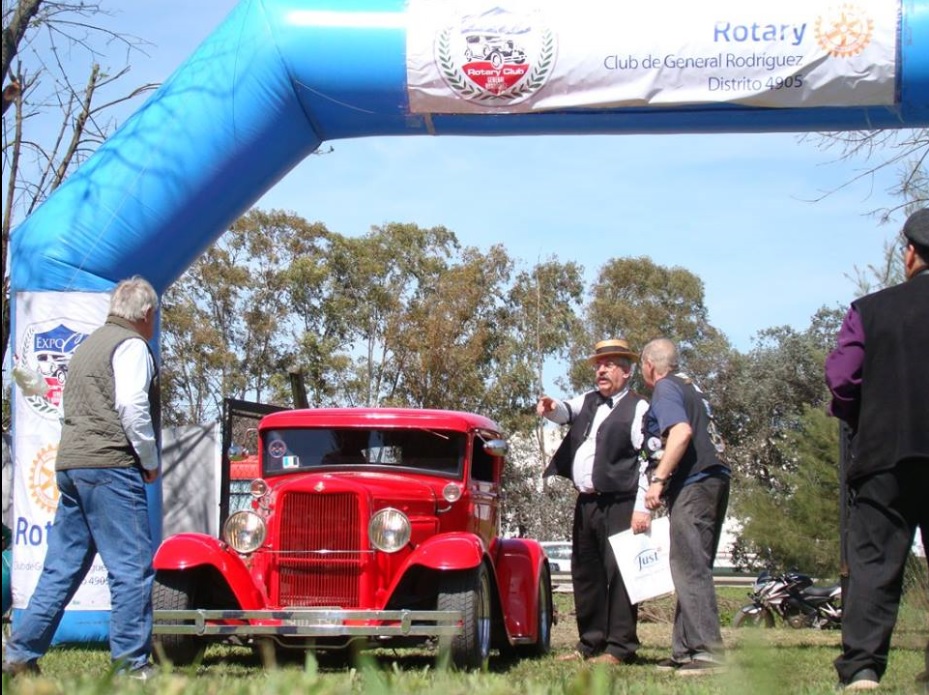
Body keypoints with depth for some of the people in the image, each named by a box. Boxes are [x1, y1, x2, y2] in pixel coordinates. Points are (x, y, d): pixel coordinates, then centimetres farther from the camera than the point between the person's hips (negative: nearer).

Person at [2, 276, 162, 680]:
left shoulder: (88, 346, 24)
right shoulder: (131, 345, -5)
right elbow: (132, 408, -16)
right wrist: (151, 462, -6)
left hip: (70, 464, 9)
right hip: (110, 465, -9)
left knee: (62, 566, 10)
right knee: (132, 567, -6)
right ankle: (131, 665, -7)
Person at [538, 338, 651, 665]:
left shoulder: (638, 408, -4)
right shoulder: (588, 401, 19)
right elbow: (567, 412, 3)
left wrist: (643, 507, -16)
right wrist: (552, 407, -22)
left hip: (619, 504, -8)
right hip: (586, 503, 8)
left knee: (618, 573, -9)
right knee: (585, 573, 11)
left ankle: (620, 648, -7)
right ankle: (590, 644, 19)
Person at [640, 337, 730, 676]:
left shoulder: (666, 388, -4)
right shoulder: (690, 387, 23)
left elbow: (682, 432, -21)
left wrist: (658, 479, -21)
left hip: (693, 483, -10)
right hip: (714, 479, 10)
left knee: (690, 568, -12)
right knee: (690, 568, 12)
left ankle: (708, 651, -17)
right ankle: (685, 650, 14)